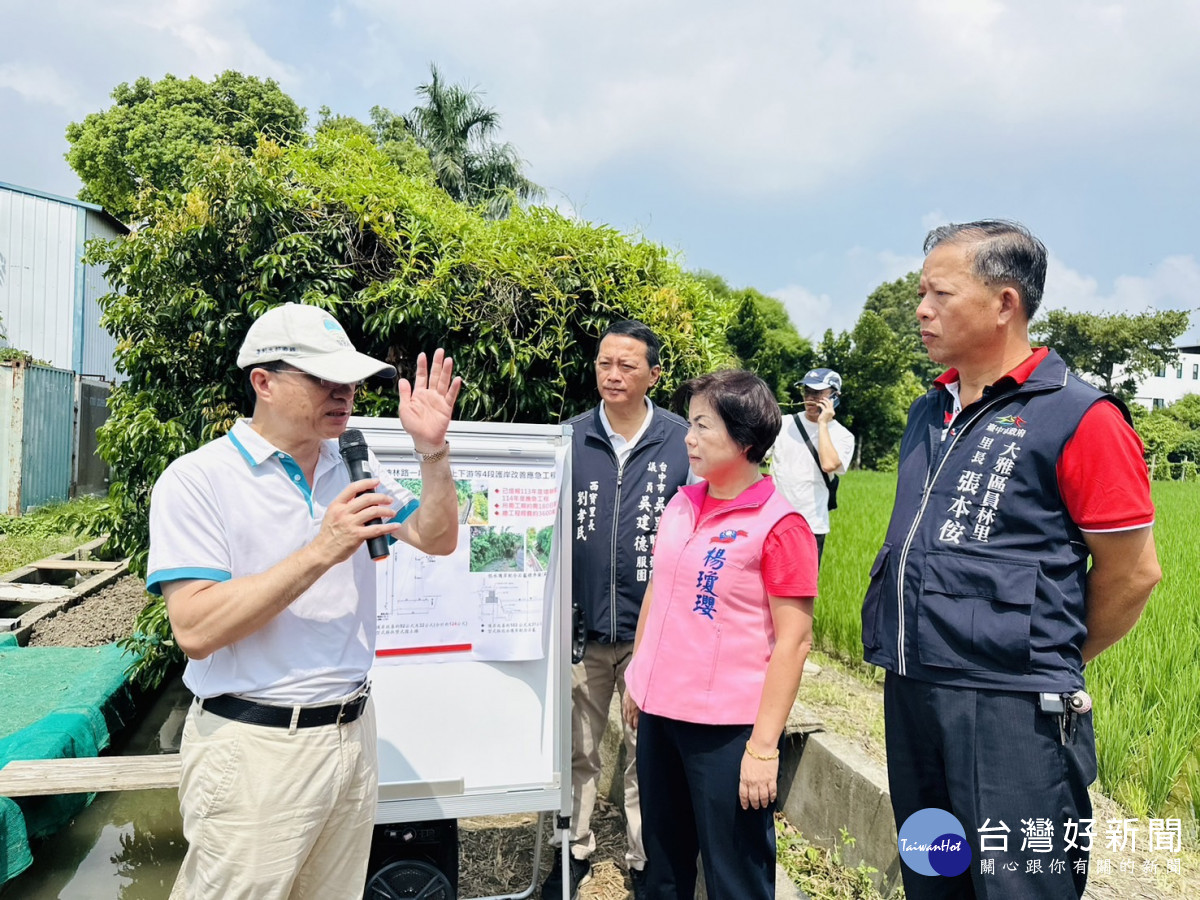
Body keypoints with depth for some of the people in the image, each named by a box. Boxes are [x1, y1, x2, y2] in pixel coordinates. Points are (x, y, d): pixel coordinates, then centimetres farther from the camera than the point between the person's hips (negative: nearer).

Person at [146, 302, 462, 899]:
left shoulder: (354, 469, 6)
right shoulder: (197, 480, -12)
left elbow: (437, 539, 6)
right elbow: (196, 631, -20)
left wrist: (433, 451, -9)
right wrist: (320, 553, -27)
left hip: (353, 731, 6)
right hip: (255, 746, -5)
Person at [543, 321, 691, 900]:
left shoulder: (681, 442, -5)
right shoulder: (571, 439, 0)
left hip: (652, 626, -2)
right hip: (582, 622, 2)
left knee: (647, 751, 13)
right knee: (576, 747, 16)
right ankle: (575, 850, 36)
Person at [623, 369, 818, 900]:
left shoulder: (778, 526, -15)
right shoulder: (680, 506, 5)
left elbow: (794, 641, -15)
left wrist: (763, 746, -16)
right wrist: (637, 680, 17)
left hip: (727, 728, -6)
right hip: (659, 714, 6)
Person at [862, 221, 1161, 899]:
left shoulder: (1077, 417, -11)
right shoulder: (928, 415, 11)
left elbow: (1134, 571, -8)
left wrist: (1052, 662, 2)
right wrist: (919, 663, 16)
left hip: (1012, 713, -7)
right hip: (911, 695, 7)